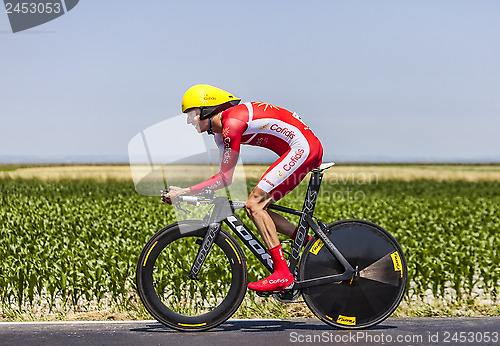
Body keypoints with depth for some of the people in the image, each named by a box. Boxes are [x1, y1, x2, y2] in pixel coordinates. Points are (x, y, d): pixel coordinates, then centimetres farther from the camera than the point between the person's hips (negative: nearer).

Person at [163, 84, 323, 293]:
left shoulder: (232, 123, -16)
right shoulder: (220, 129, 15)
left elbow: (225, 178, -17)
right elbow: (224, 176, 17)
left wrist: (185, 192, -16)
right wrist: (184, 192, 9)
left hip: (302, 148, -10)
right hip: (307, 150, 10)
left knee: (254, 205, -14)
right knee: (258, 207, 8)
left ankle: (282, 274, -19)